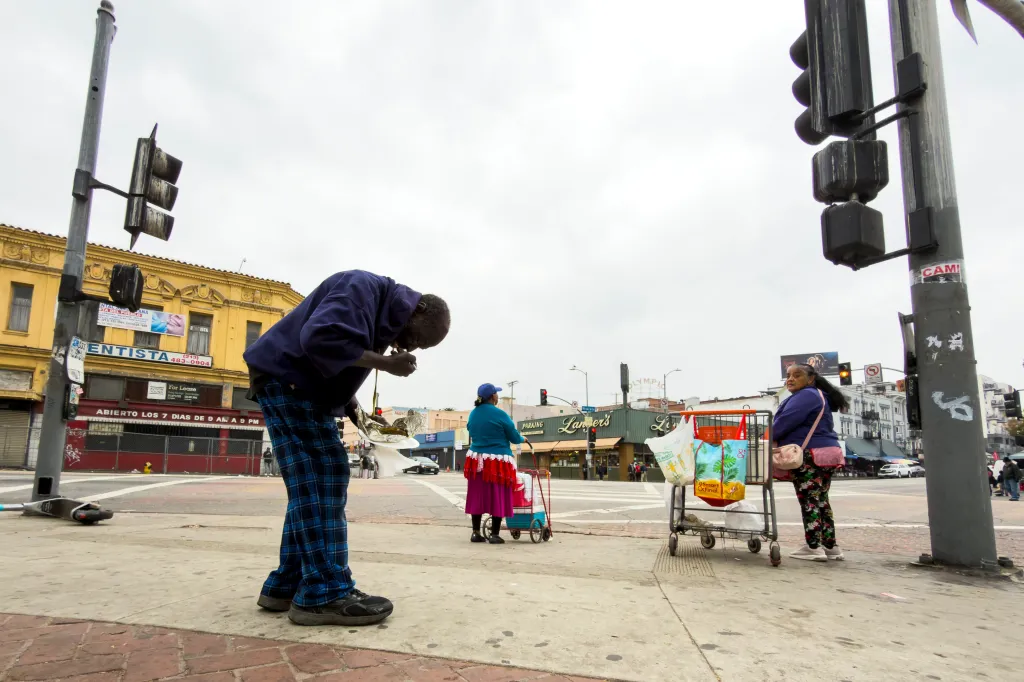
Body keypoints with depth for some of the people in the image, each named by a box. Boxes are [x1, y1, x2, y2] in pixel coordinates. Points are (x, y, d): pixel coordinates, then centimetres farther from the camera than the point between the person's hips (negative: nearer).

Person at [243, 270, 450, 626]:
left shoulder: (383, 312, 13)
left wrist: (346, 398, 2)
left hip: (307, 390, 10)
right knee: (318, 480, -14)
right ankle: (324, 594, -11)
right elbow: (321, 340, -32)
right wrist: (385, 363, -25)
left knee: (314, 483, 8)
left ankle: (288, 586, 13)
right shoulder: (363, 288, -18)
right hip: (285, 378, -10)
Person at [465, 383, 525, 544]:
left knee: (477, 496, 10)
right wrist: (523, 439, 16)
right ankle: (494, 535, 5)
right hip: (498, 461, -5)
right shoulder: (500, 414, -11)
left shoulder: (473, 414, 6)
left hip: (476, 460, 5)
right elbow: (514, 438, -5)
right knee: (498, 497, 3)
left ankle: (476, 533, 14)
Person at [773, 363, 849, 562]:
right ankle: (830, 546, 18)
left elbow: (785, 422, -18)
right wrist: (778, 441, 15)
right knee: (820, 501, 14)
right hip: (824, 454, 11)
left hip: (810, 456, -11)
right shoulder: (817, 396, 24)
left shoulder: (806, 395, -10)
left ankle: (814, 547, -5)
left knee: (808, 501, -7)